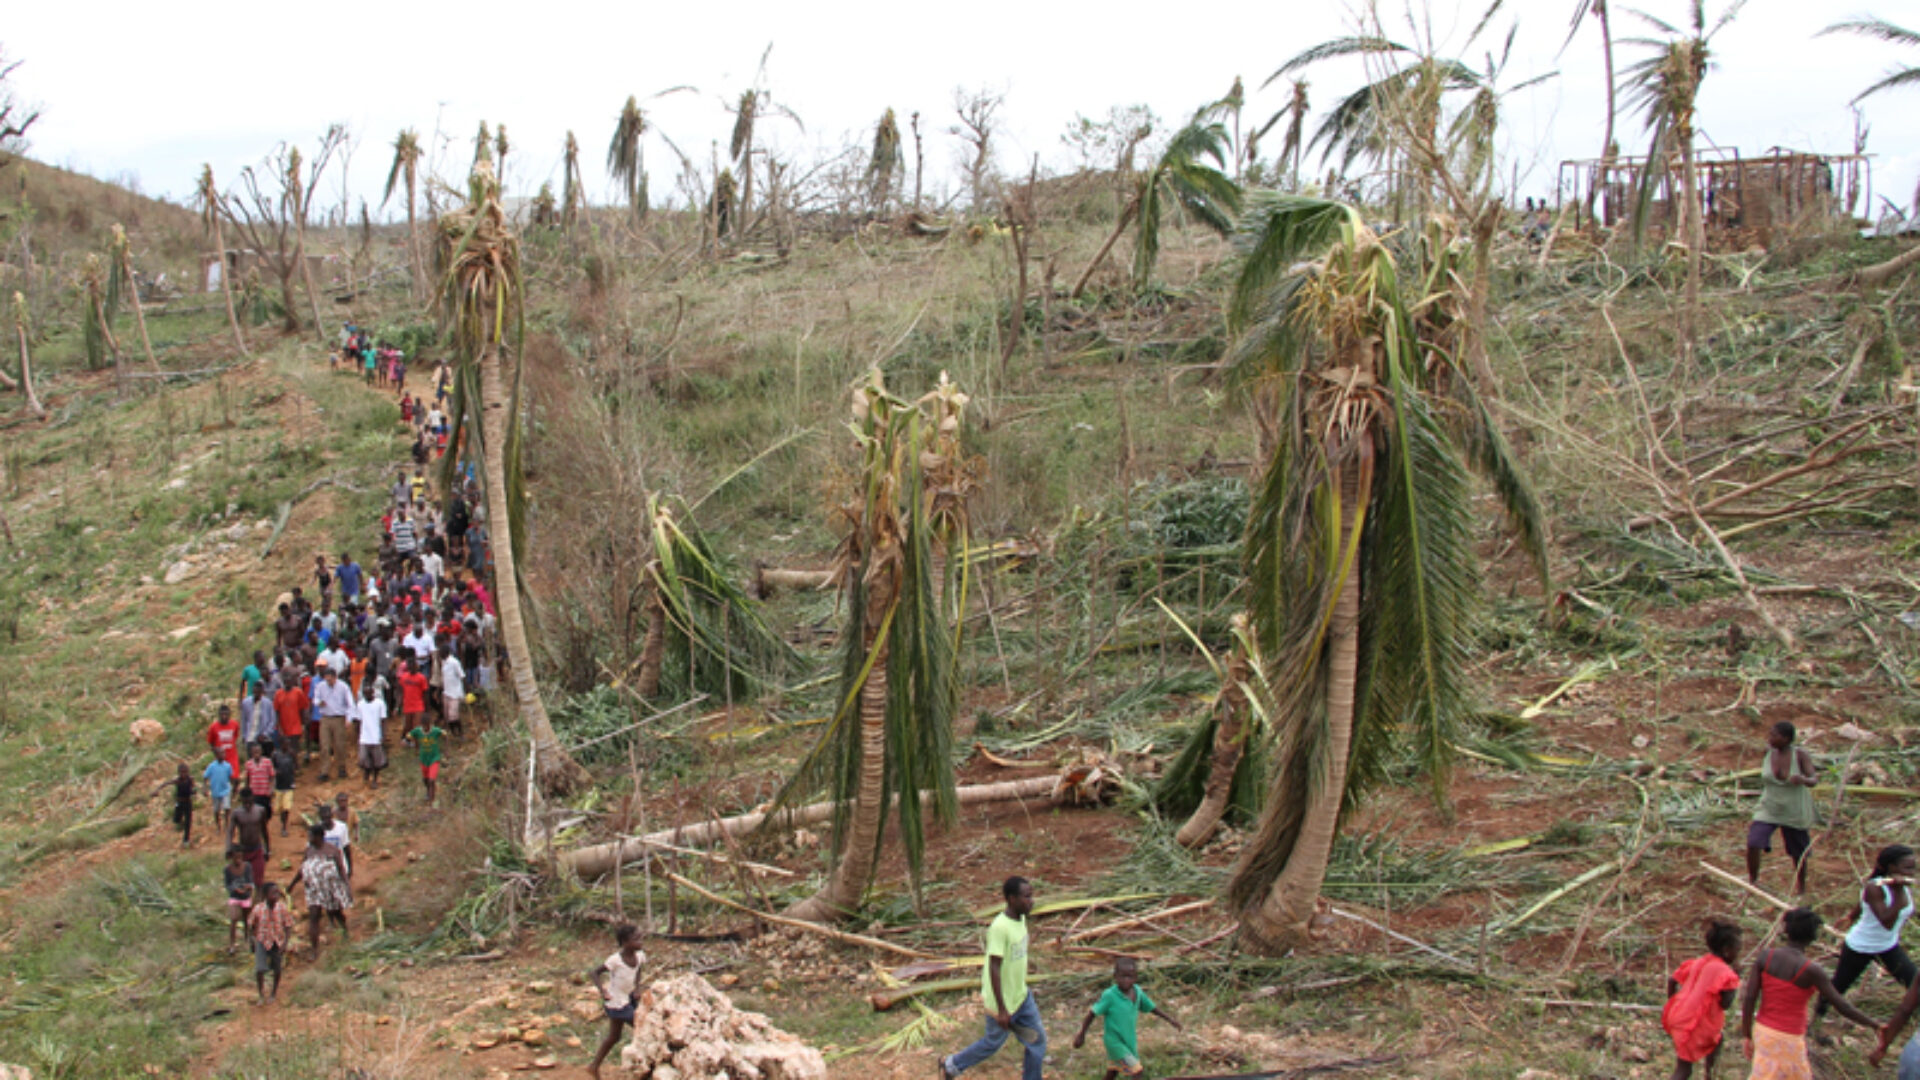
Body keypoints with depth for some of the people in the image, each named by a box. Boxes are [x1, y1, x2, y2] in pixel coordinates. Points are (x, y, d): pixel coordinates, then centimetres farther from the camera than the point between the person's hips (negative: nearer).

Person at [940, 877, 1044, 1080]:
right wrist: (1002, 1010, -26)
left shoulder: (1020, 919, 0)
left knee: (1038, 1041, 8)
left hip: (1021, 995, 8)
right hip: (1002, 1000, -8)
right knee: (994, 1043, 12)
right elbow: (994, 968, -27)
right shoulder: (1000, 928, -28)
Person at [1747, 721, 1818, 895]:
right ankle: (1752, 882, 1)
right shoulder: (1768, 752, -9)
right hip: (1769, 809, 2)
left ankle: (1801, 887, 39)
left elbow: (1812, 781, -26)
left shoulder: (1800, 754, -18)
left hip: (1795, 813, -2)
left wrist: (1802, 779, -45)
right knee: (1753, 844, -17)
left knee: (1798, 854, 13)